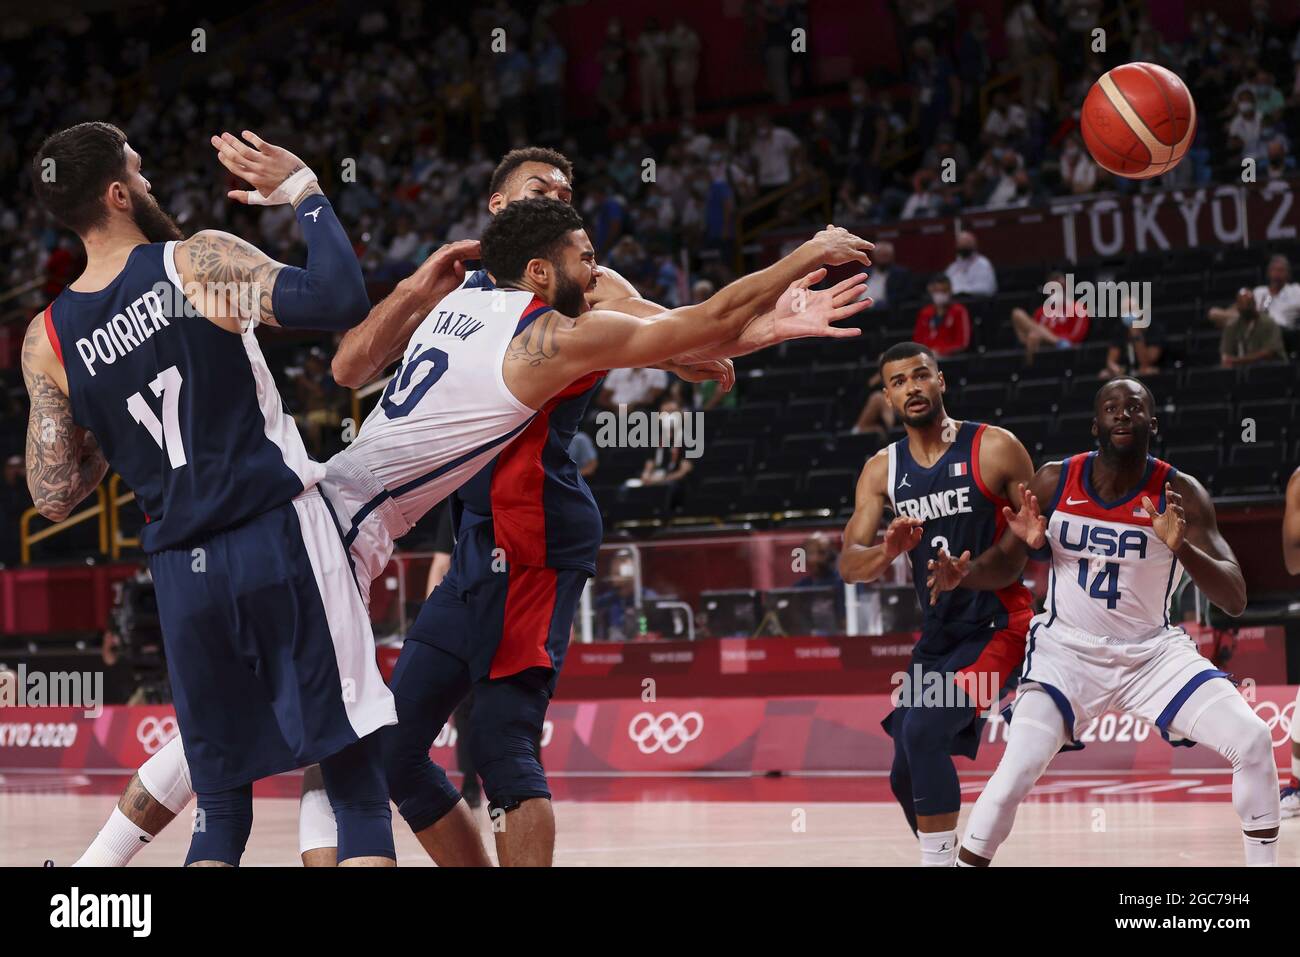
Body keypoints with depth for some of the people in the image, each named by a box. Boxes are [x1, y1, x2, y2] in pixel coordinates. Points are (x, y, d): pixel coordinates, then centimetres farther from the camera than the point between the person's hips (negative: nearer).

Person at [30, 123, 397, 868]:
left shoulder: (47, 342, 6)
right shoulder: (199, 261, -6)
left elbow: (55, 496, 6)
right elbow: (340, 300, -17)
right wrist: (304, 192, -3)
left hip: (185, 575, 4)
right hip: (281, 540, -4)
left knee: (221, 809, 14)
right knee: (358, 785, -1)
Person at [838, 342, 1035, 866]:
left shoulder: (994, 448, -9)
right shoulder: (882, 469, 5)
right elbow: (849, 564, -2)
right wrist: (889, 550, -21)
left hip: (997, 624, -6)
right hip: (936, 635, 6)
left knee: (924, 731, -26)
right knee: (906, 778, 11)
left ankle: (940, 860, -22)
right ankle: (947, 857, 34)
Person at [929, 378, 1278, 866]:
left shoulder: (1180, 494, -14)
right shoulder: (1055, 482, -10)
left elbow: (1235, 600, -19)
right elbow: (1005, 563, 3)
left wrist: (1181, 547, -38)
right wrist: (962, 574, -21)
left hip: (1153, 653, 1)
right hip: (1068, 649, -1)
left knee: (1253, 740, -14)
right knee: (1017, 770, -21)